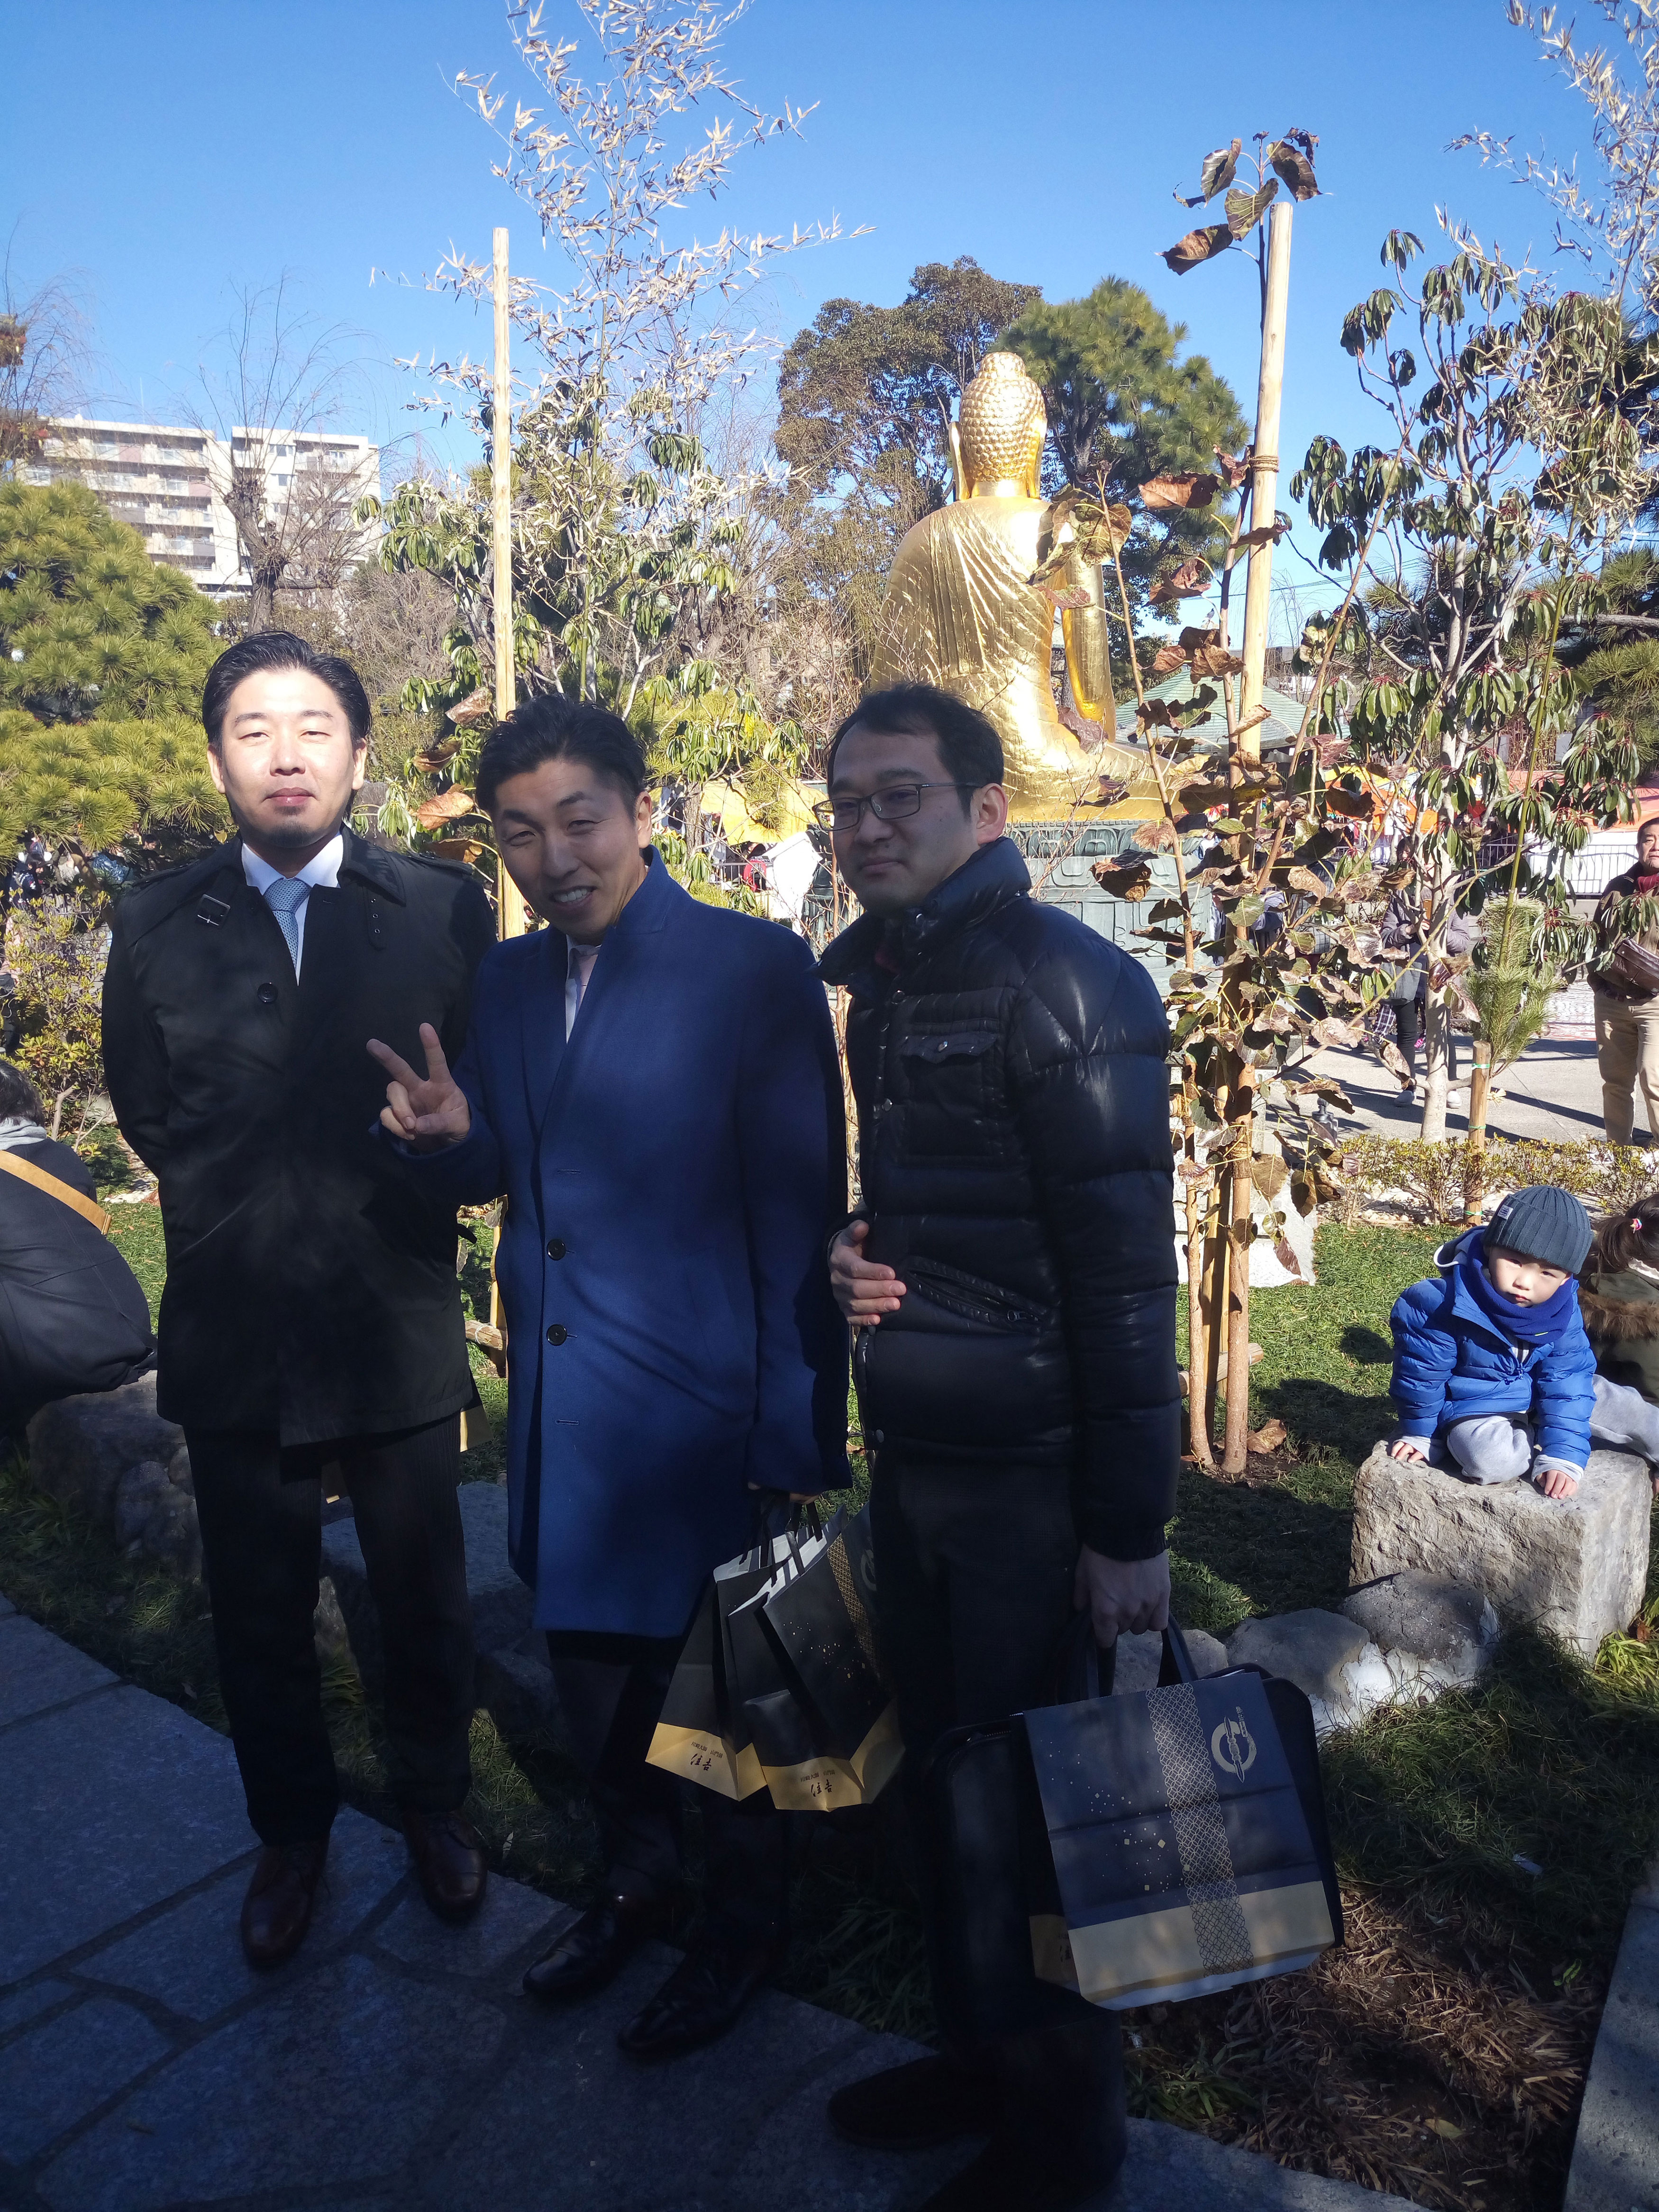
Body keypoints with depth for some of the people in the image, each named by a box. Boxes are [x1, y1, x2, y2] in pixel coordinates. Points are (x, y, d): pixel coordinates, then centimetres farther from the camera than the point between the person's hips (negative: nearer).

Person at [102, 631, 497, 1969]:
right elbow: (151, 1116, 3)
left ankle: (435, 1805, 42)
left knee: (426, 1605, 16)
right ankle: (293, 1833, 42)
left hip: (400, 1324, -1)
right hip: (235, 1332, 1)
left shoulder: (445, 909, -3)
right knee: (260, 1619, 18)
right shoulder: (159, 926, 1)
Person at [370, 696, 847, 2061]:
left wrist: (800, 1441, -15)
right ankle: (638, 1880, 49)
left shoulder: (757, 970, -15)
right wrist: (446, 1135, -10)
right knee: (590, 1658, 22)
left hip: (701, 1406, -6)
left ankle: (747, 1924, 39)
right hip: (559, 1407, 6)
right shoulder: (510, 980, 5)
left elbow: (800, 1218, -15)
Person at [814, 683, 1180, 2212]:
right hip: (911, 1457, 7)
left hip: (1032, 1481, -7)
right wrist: (848, 1260, -1)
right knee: (944, 1782, 19)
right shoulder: (878, 983, 9)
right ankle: (977, 2058, 42)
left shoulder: (1064, 982, -16)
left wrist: (1131, 1525, -17)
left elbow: (1125, 1264, -18)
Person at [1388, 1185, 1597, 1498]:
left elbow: (1566, 1381, -14)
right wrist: (1419, 1434, -2)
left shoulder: (1562, 1313, -15)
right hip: (1474, 1407, -6)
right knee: (1492, 1459, -31)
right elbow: (1421, 1373, -15)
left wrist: (1563, 1457, -24)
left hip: (1537, 1399, 6)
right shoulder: (1443, 1306, -29)